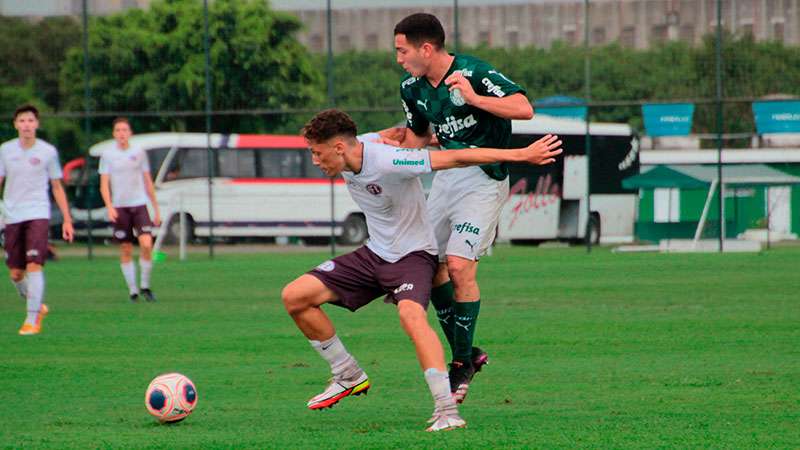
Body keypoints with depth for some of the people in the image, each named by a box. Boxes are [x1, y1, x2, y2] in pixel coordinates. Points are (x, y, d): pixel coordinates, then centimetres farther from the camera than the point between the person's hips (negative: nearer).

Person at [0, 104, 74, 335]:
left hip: (38, 215, -3)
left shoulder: (48, 151, 1)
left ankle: (32, 320, -13)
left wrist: (67, 220, 6)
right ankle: (38, 307, 30)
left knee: (34, 266, -17)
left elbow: (57, 187, 8)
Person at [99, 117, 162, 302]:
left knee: (146, 244, -16)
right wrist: (109, 207, -13)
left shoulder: (139, 153, 8)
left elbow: (148, 182, 13)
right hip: (119, 207, 0)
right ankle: (132, 289, 10)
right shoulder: (107, 155, 4)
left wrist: (156, 209, 12)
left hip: (139, 205, 0)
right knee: (126, 250, 1)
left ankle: (145, 286, -1)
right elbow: (104, 185, 2)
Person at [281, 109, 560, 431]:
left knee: (410, 313, -37)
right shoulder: (347, 153, -4)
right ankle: (348, 377, 12)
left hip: (412, 255, -8)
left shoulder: (388, 162, -28)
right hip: (374, 254, 8)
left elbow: (457, 158, -26)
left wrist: (522, 155, -25)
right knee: (295, 296, -2)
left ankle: (446, 411, -38)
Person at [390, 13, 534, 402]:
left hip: (483, 179, -8)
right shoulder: (413, 88, 6)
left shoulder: (473, 73, -18)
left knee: (459, 265, -19)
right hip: (446, 176, 8)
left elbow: (524, 108, -24)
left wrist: (475, 99, -31)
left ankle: (463, 363, -6)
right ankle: (466, 354, 20)